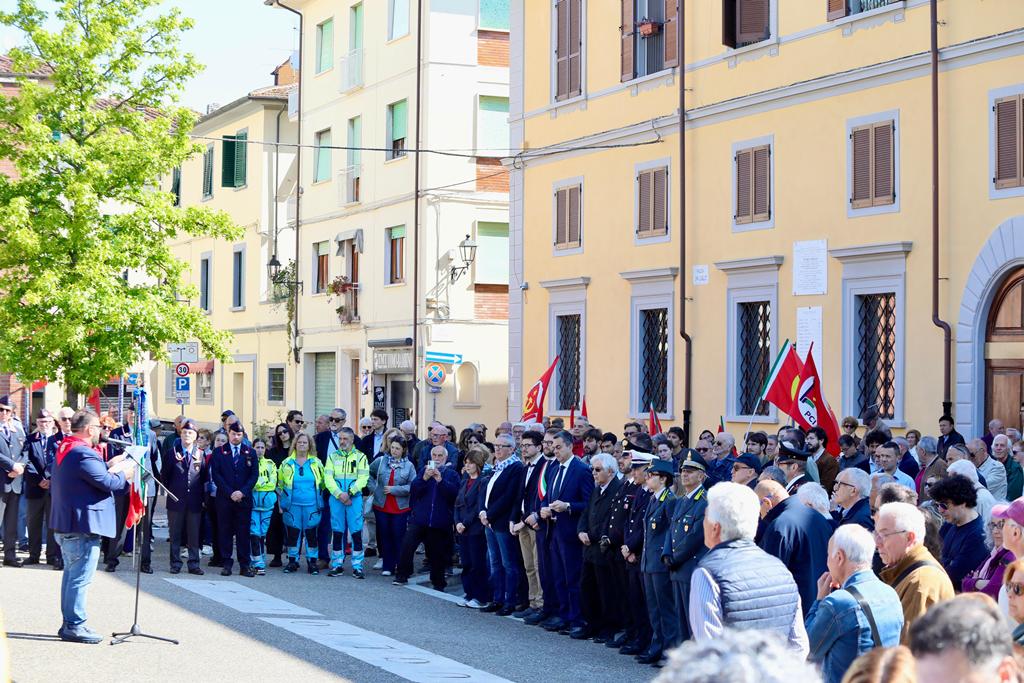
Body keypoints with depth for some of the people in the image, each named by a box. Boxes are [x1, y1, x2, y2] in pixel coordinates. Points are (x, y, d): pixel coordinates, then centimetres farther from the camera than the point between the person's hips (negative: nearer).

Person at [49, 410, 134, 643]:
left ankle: (69, 624, 24)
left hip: (64, 524, 11)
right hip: (82, 527, -11)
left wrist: (109, 466, 12)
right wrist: (124, 472, -3)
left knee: (71, 574, 18)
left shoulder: (64, 449, 13)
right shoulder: (83, 453, -21)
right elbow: (108, 483, -20)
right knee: (80, 578, -5)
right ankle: (75, 626, -2)